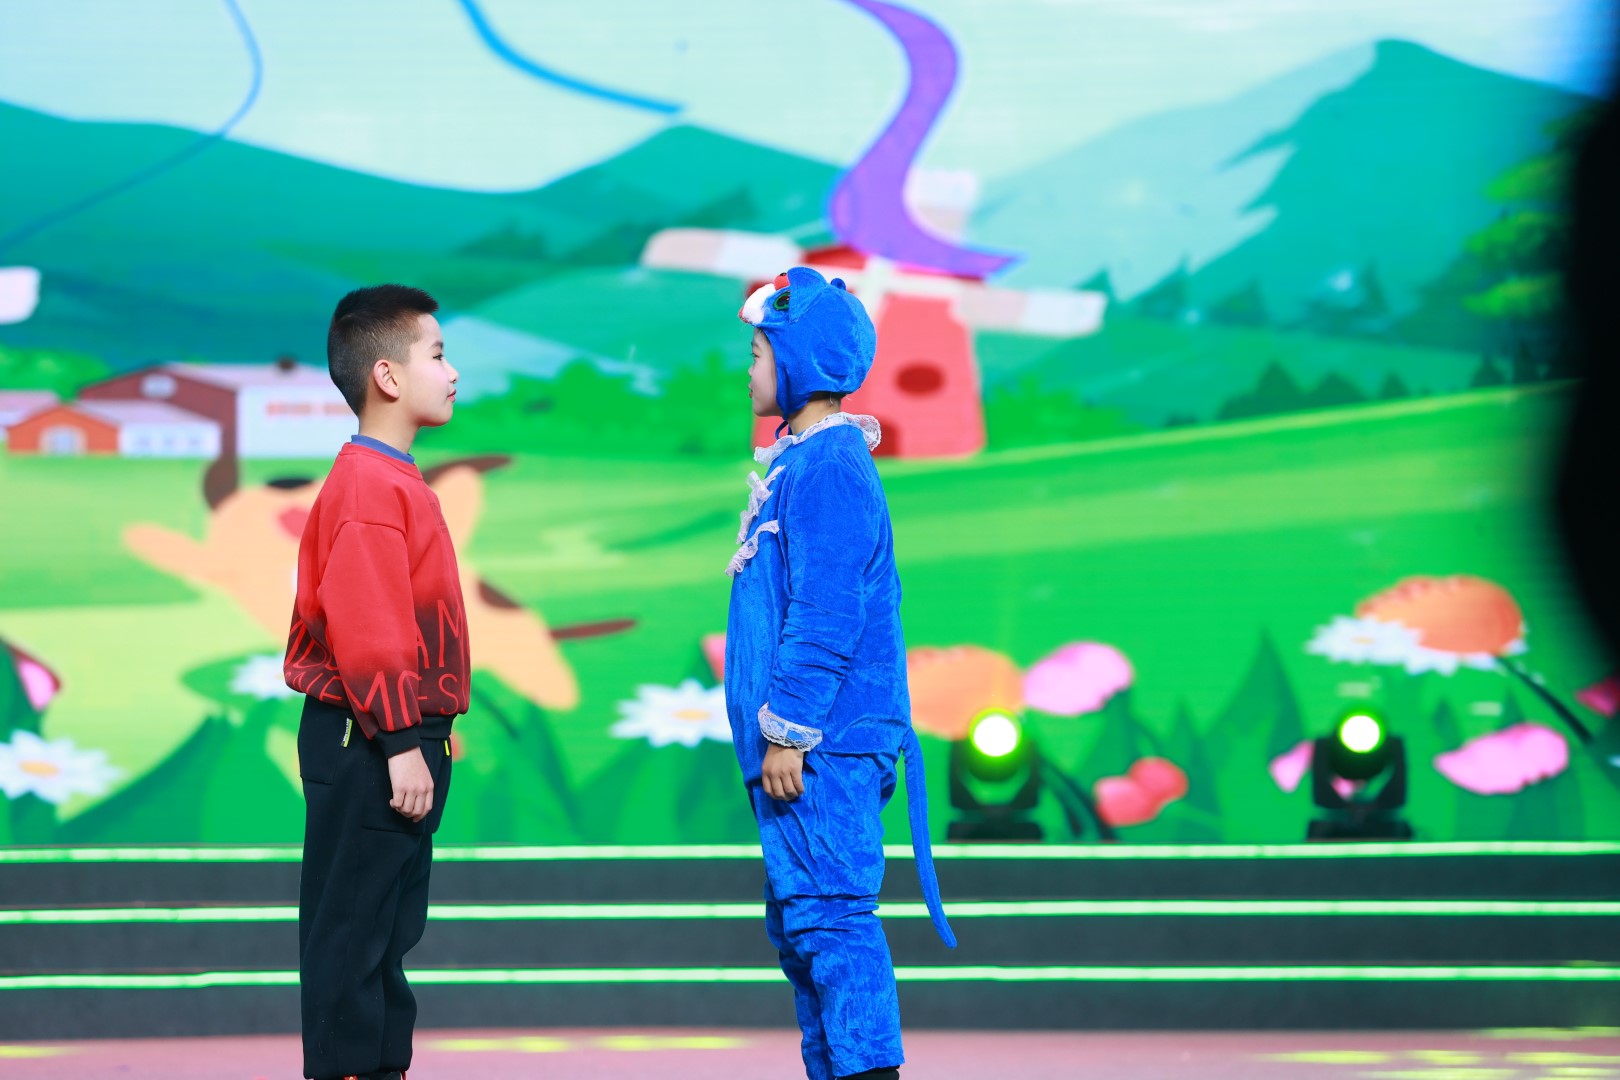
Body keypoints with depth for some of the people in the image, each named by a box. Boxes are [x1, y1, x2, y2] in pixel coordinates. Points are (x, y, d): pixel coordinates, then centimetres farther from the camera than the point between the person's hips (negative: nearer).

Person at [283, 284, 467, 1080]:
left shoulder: (392, 481, 16)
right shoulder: (371, 489, -17)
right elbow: (365, 628, -23)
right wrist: (400, 743, -23)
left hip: (396, 740, 11)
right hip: (368, 743, -11)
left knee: (391, 926, 14)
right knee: (353, 924, -6)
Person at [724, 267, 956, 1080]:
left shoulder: (828, 467, -13)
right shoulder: (799, 463, 18)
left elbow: (826, 615, -19)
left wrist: (786, 731, -19)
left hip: (823, 745, -11)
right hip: (804, 747, 11)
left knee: (827, 915, -12)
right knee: (799, 922, 13)